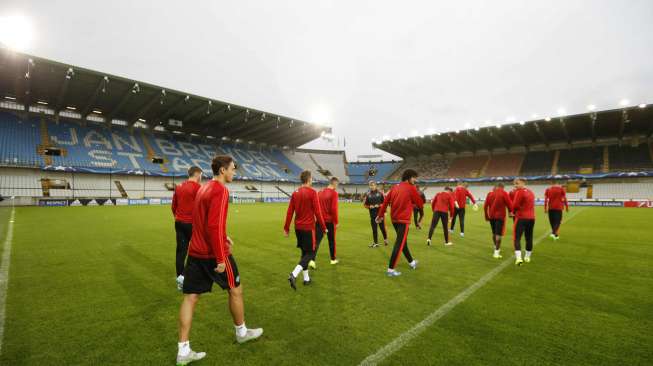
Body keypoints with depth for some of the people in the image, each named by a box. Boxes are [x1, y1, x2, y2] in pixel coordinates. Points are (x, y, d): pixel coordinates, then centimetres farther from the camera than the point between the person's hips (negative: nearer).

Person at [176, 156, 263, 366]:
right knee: (235, 290, 11)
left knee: (190, 297, 9)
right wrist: (220, 258, -22)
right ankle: (242, 332, 31)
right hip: (213, 253, -8)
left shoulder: (203, 188, 13)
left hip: (195, 252, 9)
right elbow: (214, 225, -25)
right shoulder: (220, 190, -17)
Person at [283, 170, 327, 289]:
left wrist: (286, 228, 12)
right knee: (310, 253, 3)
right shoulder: (312, 192, -13)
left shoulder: (295, 193, 5)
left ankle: (306, 278, 24)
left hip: (298, 227, 6)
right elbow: (317, 212, -14)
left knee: (304, 252, 19)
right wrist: (324, 227, -4)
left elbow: (289, 212, 5)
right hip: (308, 227, -6)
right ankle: (294, 275, -15)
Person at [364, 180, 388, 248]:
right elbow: (365, 204, 9)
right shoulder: (368, 194, 3)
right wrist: (369, 206, -9)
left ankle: (385, 239, 32)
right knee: (374, 229, 7)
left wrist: (379, 205, -17)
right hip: (372, 214, 2)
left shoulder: (380, 193, -4)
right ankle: (375, 243, 18)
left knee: (382, 227, 5)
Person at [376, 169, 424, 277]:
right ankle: (391, 269, -3)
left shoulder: (395, 187, 10)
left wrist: (380, 215, 15)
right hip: (403, 220, -8)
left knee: (402, 241, 21)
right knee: (399, 244, -4)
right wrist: (422, 212, 22)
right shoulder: (411, 188, -7)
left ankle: (411, 262, 40)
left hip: (394, 219, 8)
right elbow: (420, 203, 2)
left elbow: (385, 201, 8)